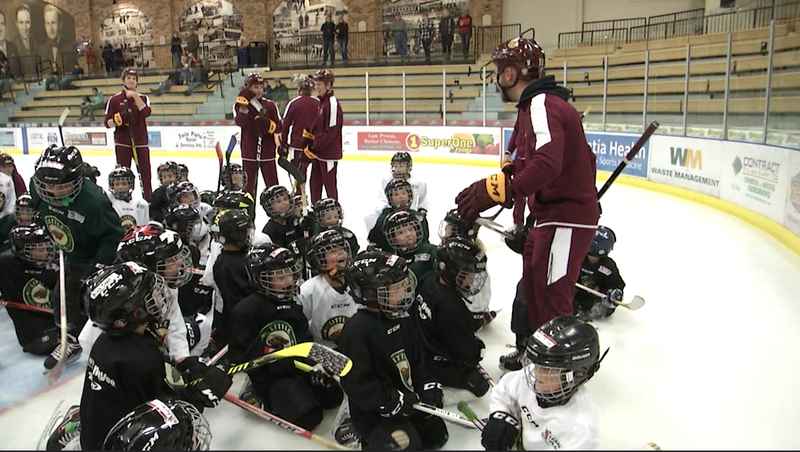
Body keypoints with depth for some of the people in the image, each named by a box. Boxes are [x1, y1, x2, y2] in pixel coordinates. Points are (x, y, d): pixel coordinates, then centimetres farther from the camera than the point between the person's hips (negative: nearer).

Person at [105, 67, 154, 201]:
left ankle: (148, 199, 11)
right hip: (122, 143, -1)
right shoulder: (115, 99, 2)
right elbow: (107, 122, 1)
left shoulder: (142, 98, 6)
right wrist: (115, 121, -20)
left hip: (140, 142, 1)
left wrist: (135, 96, -20)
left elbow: (146, 112, -15)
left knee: (145, 172, 3)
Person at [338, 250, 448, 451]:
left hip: (408, 399, 8)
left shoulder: (401, 318, 1)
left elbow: (418, 357, 11)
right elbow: (355, 382, -25)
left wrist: (429, 386, -1)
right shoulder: (356, 329, -26)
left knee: (437, 435, 10)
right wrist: (392, 402, -23)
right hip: (372, 411, -8)